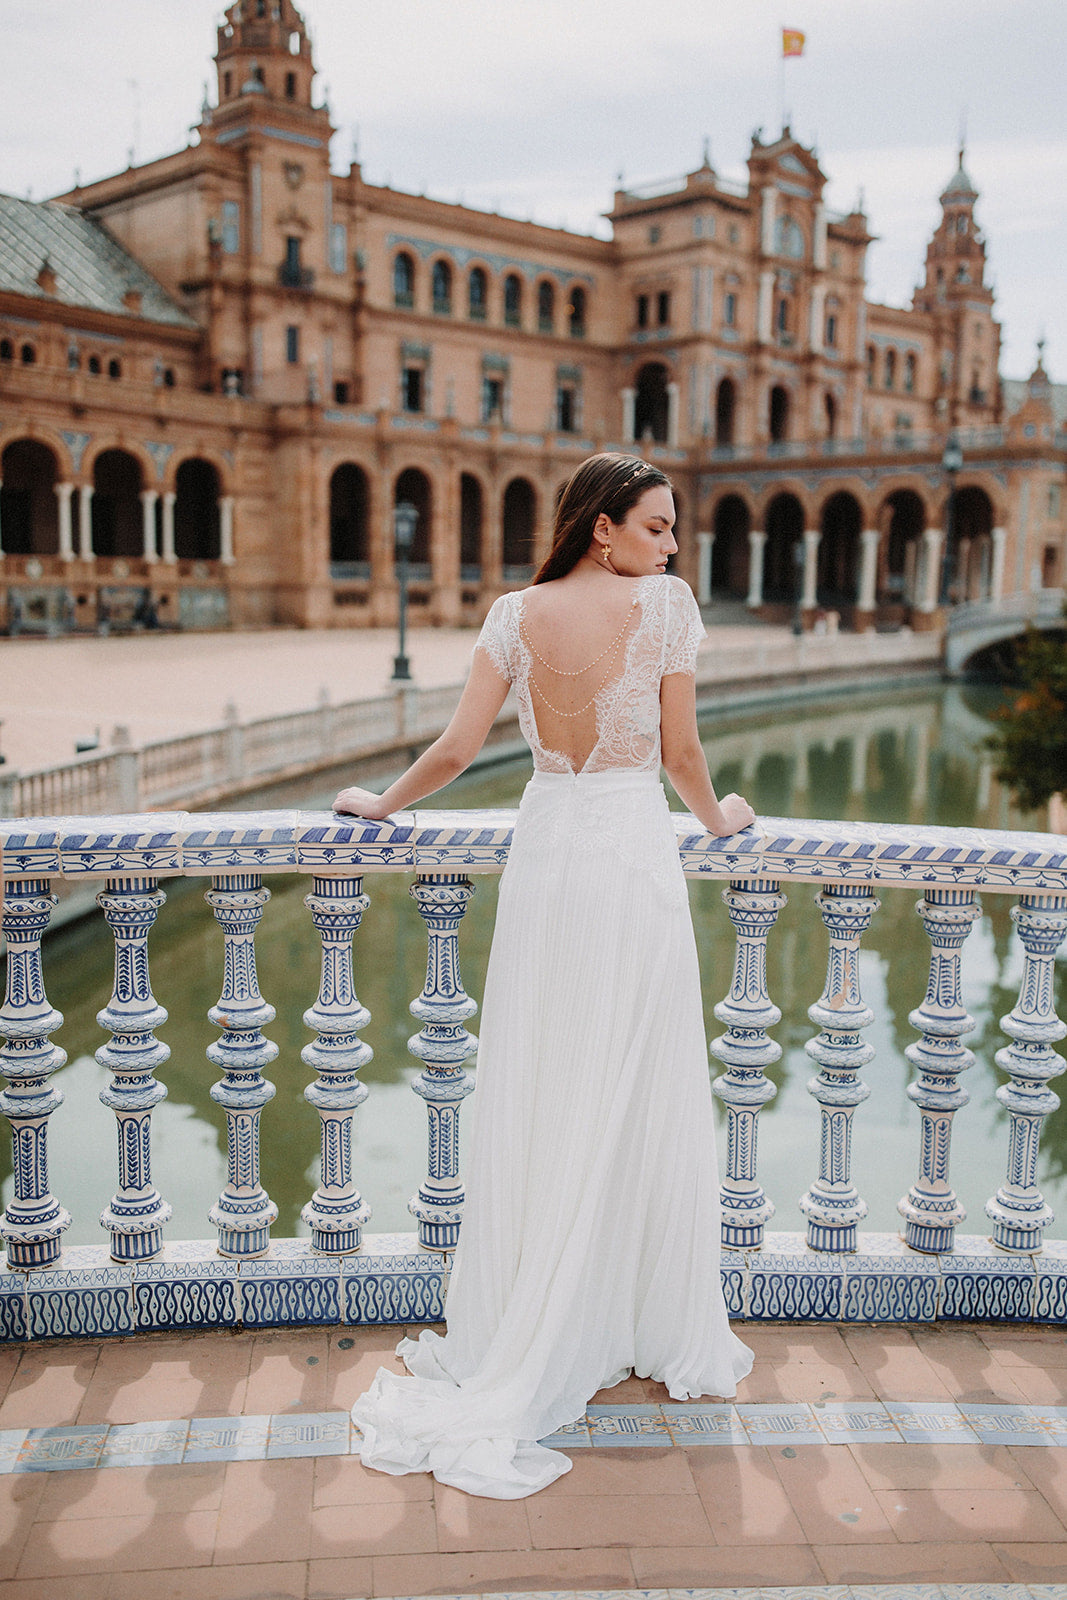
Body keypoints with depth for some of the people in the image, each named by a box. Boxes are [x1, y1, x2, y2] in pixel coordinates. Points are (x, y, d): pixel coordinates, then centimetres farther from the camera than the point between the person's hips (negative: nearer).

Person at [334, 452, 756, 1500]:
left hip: (546, 852, 3)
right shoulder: (665, 602, -6)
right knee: (638, 1106, 7)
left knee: (532, 1105, 10)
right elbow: (680, 749, -2)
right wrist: (717, 816, 17)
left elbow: (455, 752, 0)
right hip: (635, 853, -3)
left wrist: (381, 803, 17)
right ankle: (661, 1336, 22)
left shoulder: (518, 614, 1)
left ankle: (517, 1345, 22)